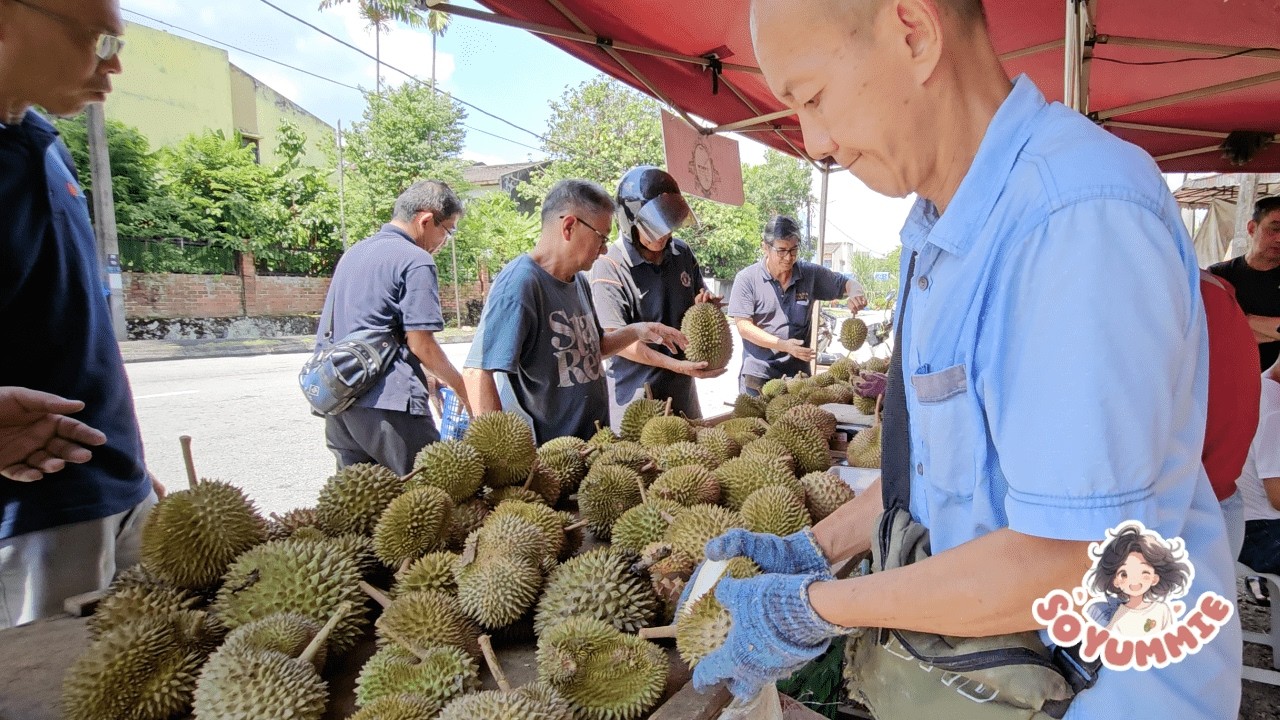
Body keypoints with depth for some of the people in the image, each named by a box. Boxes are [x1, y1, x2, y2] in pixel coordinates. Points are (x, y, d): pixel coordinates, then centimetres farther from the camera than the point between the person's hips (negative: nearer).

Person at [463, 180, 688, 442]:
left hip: (590, 440, 9)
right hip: (541, 455, -9)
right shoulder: (519, 283, -20)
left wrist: (636, 331, 5)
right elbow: (476, 373, -27)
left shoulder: (578, 280, 8)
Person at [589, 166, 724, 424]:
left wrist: (704, 303, -6)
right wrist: (676, 365, -24)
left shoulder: (683, 253, 3)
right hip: (635, 396, -6)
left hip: (682, 388, 6)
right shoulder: (609, 267, -17)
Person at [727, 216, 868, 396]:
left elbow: (848, 283, 11)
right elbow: (744, 327, -11)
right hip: (758, 374, -3)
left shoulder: (810, 273, 1)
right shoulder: (746, 279, -7)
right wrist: (783, 345, -21)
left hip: (799, 373, 3)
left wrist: (855, 292, -14)